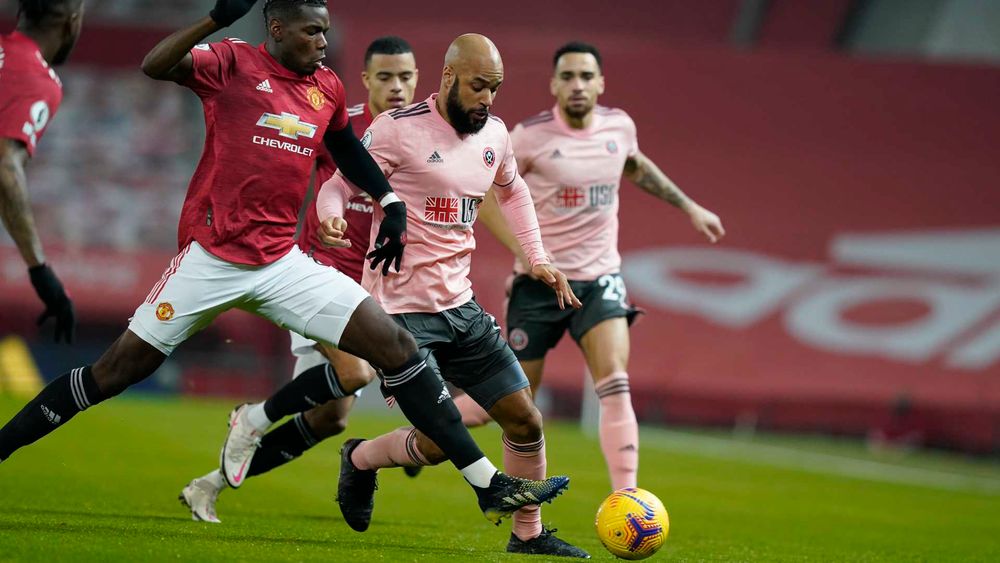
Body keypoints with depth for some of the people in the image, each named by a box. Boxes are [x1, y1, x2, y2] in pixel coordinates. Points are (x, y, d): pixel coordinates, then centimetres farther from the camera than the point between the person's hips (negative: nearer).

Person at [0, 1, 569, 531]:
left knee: (396, 345, -5)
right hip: (211, 259, -4)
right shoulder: (234, 62, -6)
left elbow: (347, 148, 30)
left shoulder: (328, 88, 9)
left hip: (282, 263, 5)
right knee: (117, 370, -2)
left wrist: (391, 204, 22)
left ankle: (490, 486, -2)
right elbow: (154, 66, -23)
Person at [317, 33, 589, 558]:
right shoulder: (397, 129, -13)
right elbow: (337, 186, -8)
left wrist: (537, 259, 20)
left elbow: (513, 192, 28)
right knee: (436, 444, -10)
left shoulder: (494, 135, 7)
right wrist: (330, 219, -30)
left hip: (460, 306, 7)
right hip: (403, 311, -7)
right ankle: (360, 459, 22)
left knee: (525, 421, 2)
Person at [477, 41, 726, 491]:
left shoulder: (619, 126, 2)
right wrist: (524, 251, -17)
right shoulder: (530, 136, -12)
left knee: (615, 387, -17)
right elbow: (484, 195, -6)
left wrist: (688, 206, 23)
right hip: (540, 281, -2)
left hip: (600, 279, 2)